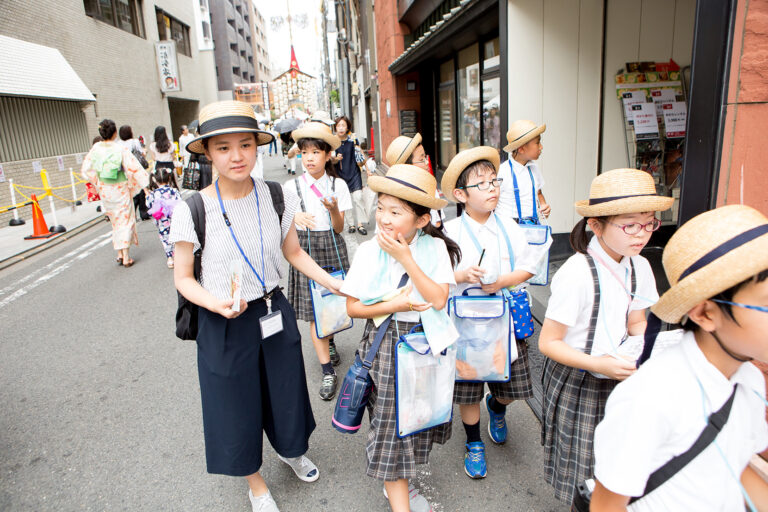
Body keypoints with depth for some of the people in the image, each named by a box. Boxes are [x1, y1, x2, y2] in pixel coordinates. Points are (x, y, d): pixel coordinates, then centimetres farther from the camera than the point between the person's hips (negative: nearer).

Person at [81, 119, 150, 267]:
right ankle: (126, 257, 1)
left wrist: (97, 182, 17)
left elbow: (86, 170, 4)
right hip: (120, 189, -4)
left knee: (115, 221, 17)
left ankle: (120, 254, 21)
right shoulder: (120, 149, -15)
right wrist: (145, 184, -5)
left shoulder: (96, 148, -3)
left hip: (104, 190, 4)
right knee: (125, 220, 3)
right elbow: (134, 168, -15)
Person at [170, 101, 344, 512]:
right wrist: (216, 303, -25)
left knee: (284, 395, 19)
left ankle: (290, 451, 56)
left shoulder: (277, 198, -8)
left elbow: (293, 252, 5)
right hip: (223, 325, -2)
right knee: (236, 405, 15)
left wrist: (333, 282, -4)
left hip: (274, 314, 3)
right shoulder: (192, 210, -17)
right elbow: (183, 278, -7)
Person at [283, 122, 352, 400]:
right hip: (305, 248, -1)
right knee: (313, 310, -2)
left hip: (332, 247, 1)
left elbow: (339, 228, -2)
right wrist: (295, 217, -22)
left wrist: (333, 209, -22)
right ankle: (328, 371, 6)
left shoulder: (338, 185, 0)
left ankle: (330, 343, 42)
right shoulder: (292, 186, -2)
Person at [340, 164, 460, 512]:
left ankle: (399, 484, 40)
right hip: (385, 345, -2)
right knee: (390, 421, 4)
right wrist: (394, 306, -19)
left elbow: (439, 299, -18)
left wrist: (406, 259, -22)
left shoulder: (435, 247, -8)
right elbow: (353, 307, -7)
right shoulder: (369, 251, -10)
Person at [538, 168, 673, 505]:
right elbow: (548, 343, -19)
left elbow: (636, 323, 12)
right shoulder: (576, 274, -25)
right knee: (582, 476, 8)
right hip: (576, 383, -6)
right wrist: (597, 364, -28)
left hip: (618, 377, 6)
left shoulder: (639, 267, -3)